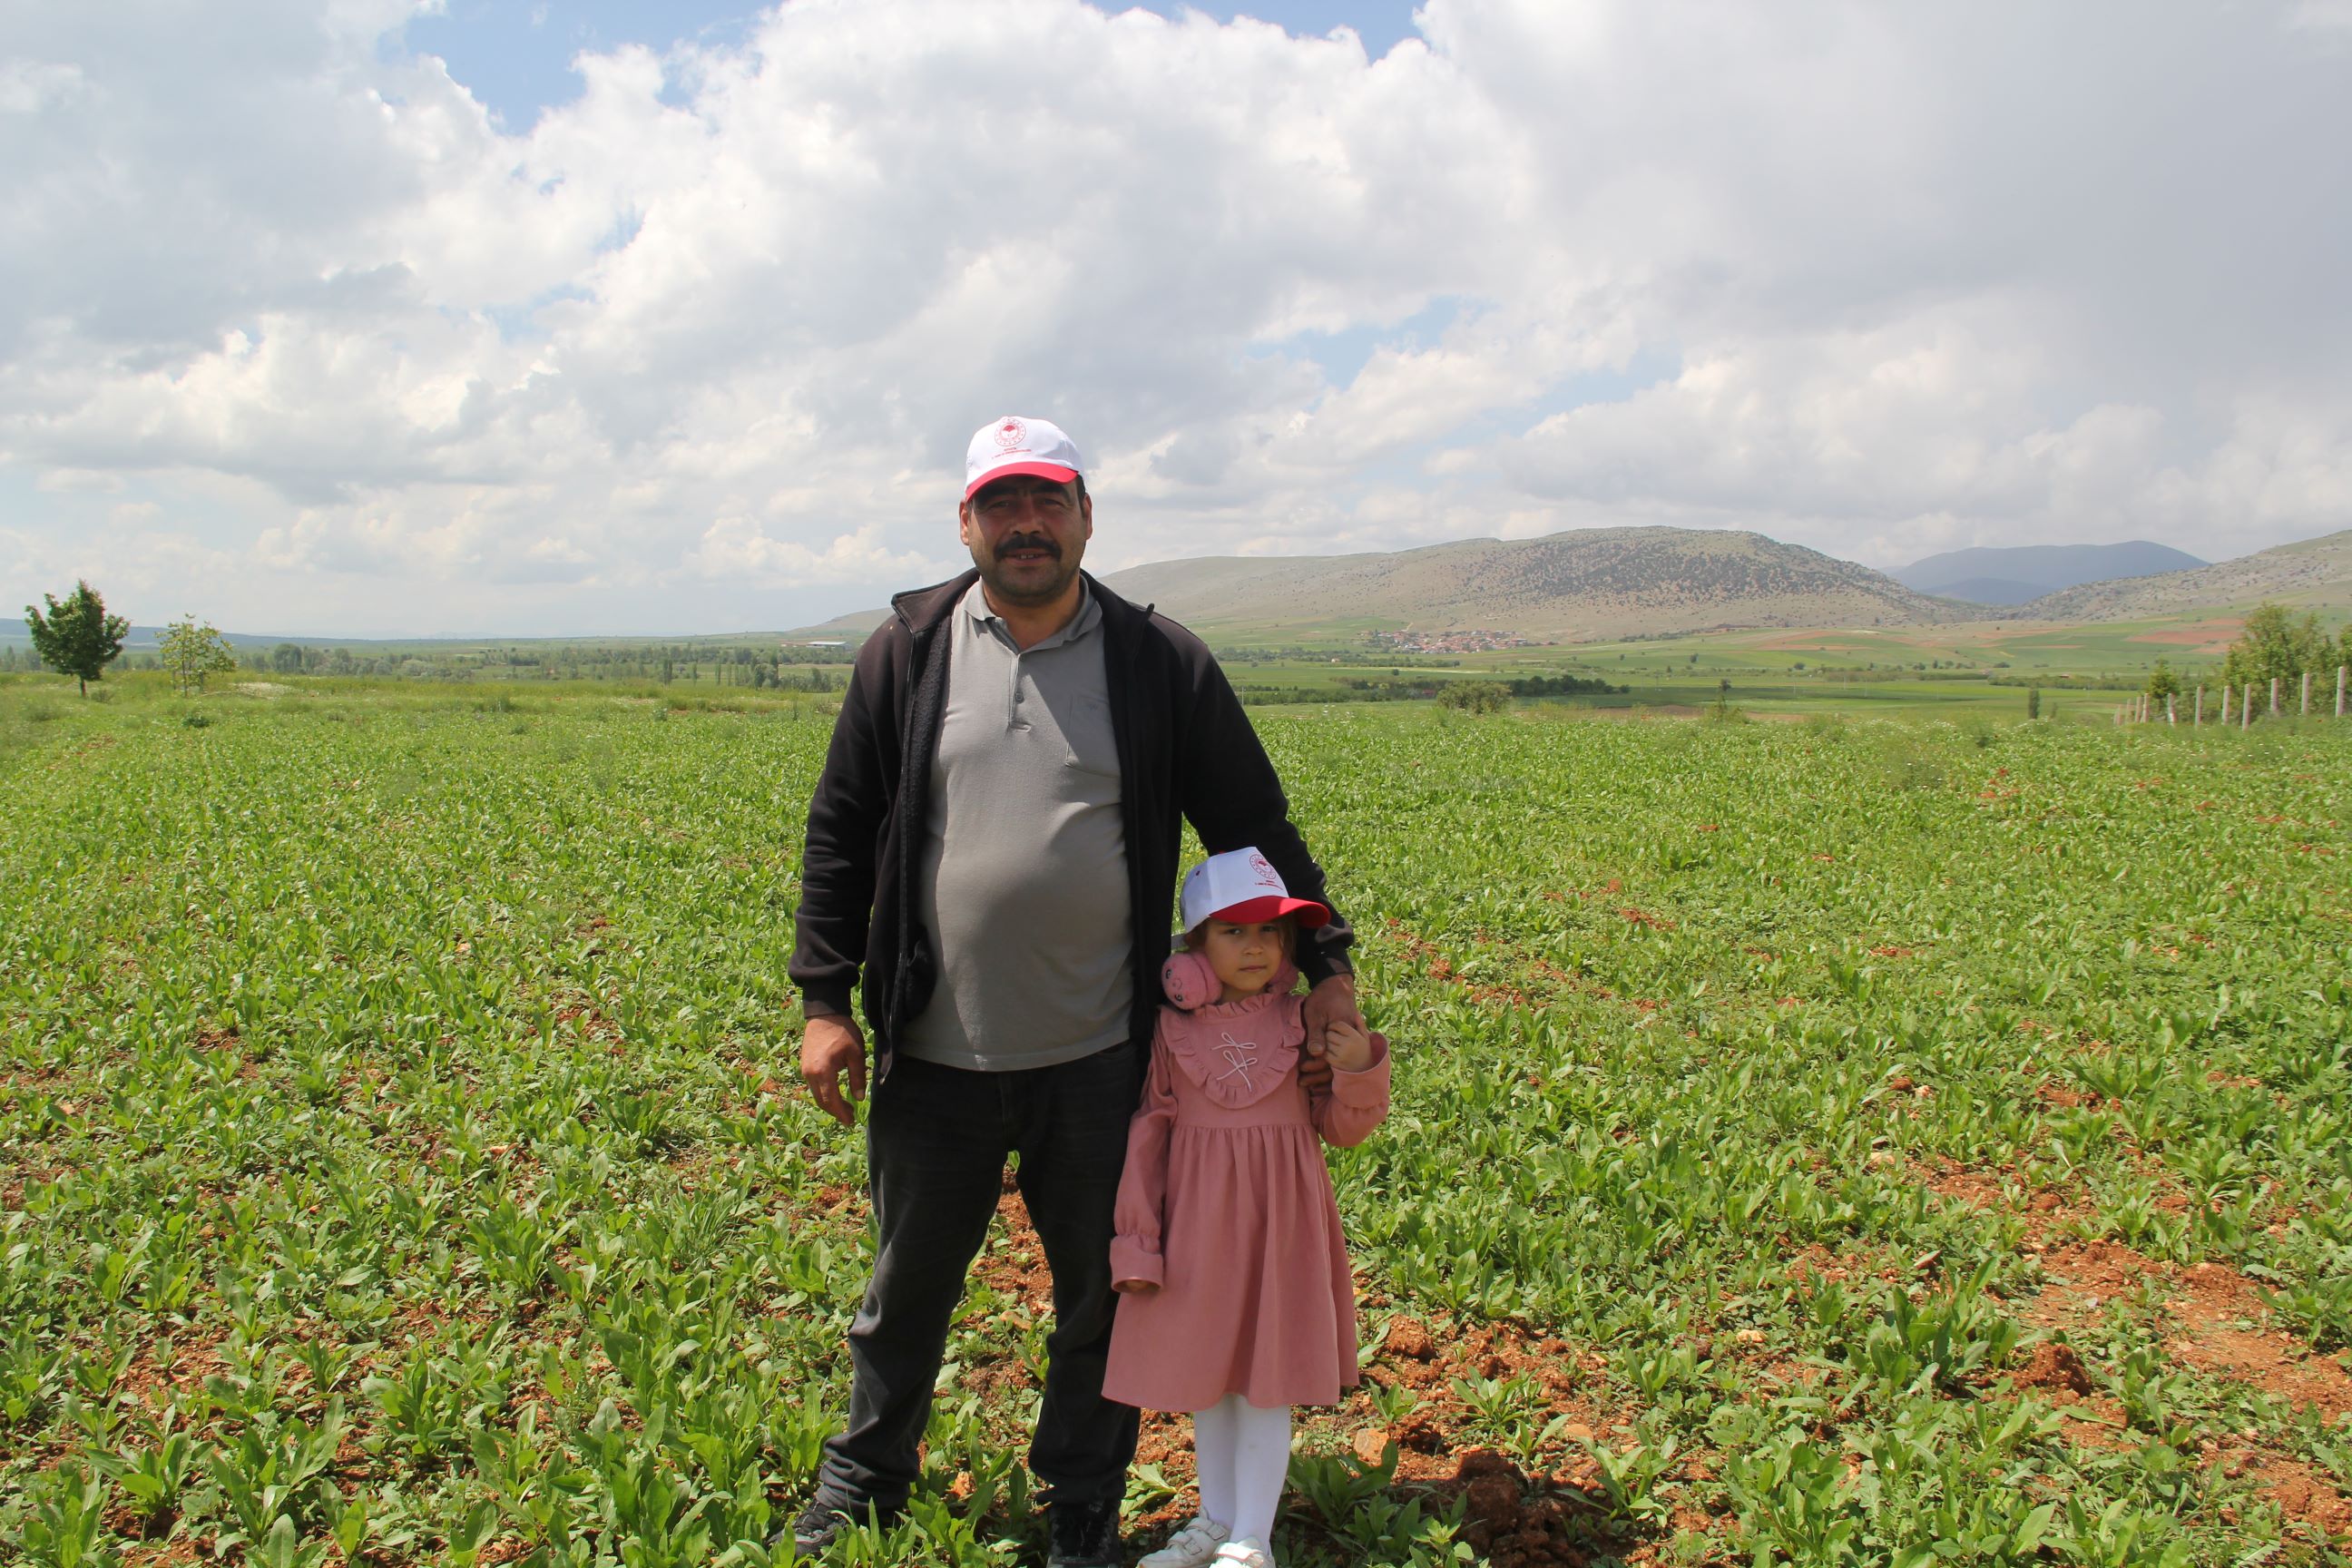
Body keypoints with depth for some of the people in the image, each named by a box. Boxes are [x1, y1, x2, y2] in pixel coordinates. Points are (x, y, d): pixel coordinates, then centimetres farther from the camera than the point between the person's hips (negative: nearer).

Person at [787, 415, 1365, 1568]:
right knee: (909, 1283, 19)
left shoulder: (1161, 664, -2)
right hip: (937, 1057, 1)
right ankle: (863, 1475, 45)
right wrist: (824, 1000, 1)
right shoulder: (909, 653, 1)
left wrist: (1324, 962, -2)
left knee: (1102, 1296, 14)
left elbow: (1254, 825, 4)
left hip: (1097, 1058, 0)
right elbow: (841, 832, 4)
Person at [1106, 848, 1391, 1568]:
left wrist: (1361, 1072, -17)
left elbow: (1340, 1128, 2)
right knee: (1204, 1375, 15)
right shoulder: (1172, 1027, -5)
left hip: (1279, 1214, -1)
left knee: (1265, 1380, 6)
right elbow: (1146, 1135, -1)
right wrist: (1137, 1239, -2)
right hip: (1197, 1217, 1)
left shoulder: (1302, 1021, -4)